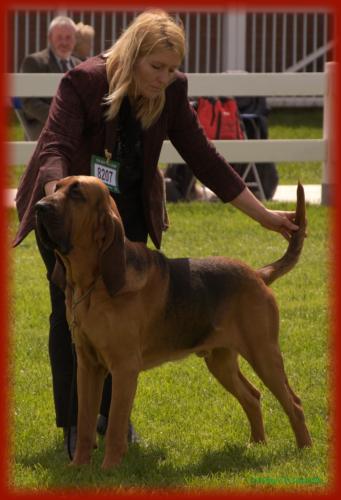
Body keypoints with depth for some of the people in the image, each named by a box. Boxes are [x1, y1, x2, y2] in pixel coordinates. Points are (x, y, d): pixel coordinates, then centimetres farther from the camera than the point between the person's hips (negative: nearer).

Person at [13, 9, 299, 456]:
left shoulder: (171, 93, -12)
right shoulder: (83, 82, -25)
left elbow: (204, 159, -6)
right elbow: (55, 150, -35)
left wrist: (264, 215, -6)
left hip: (127, 211, 4)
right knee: (70, 308, -5)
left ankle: (113, 413, 10)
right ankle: (72, 421, 3)